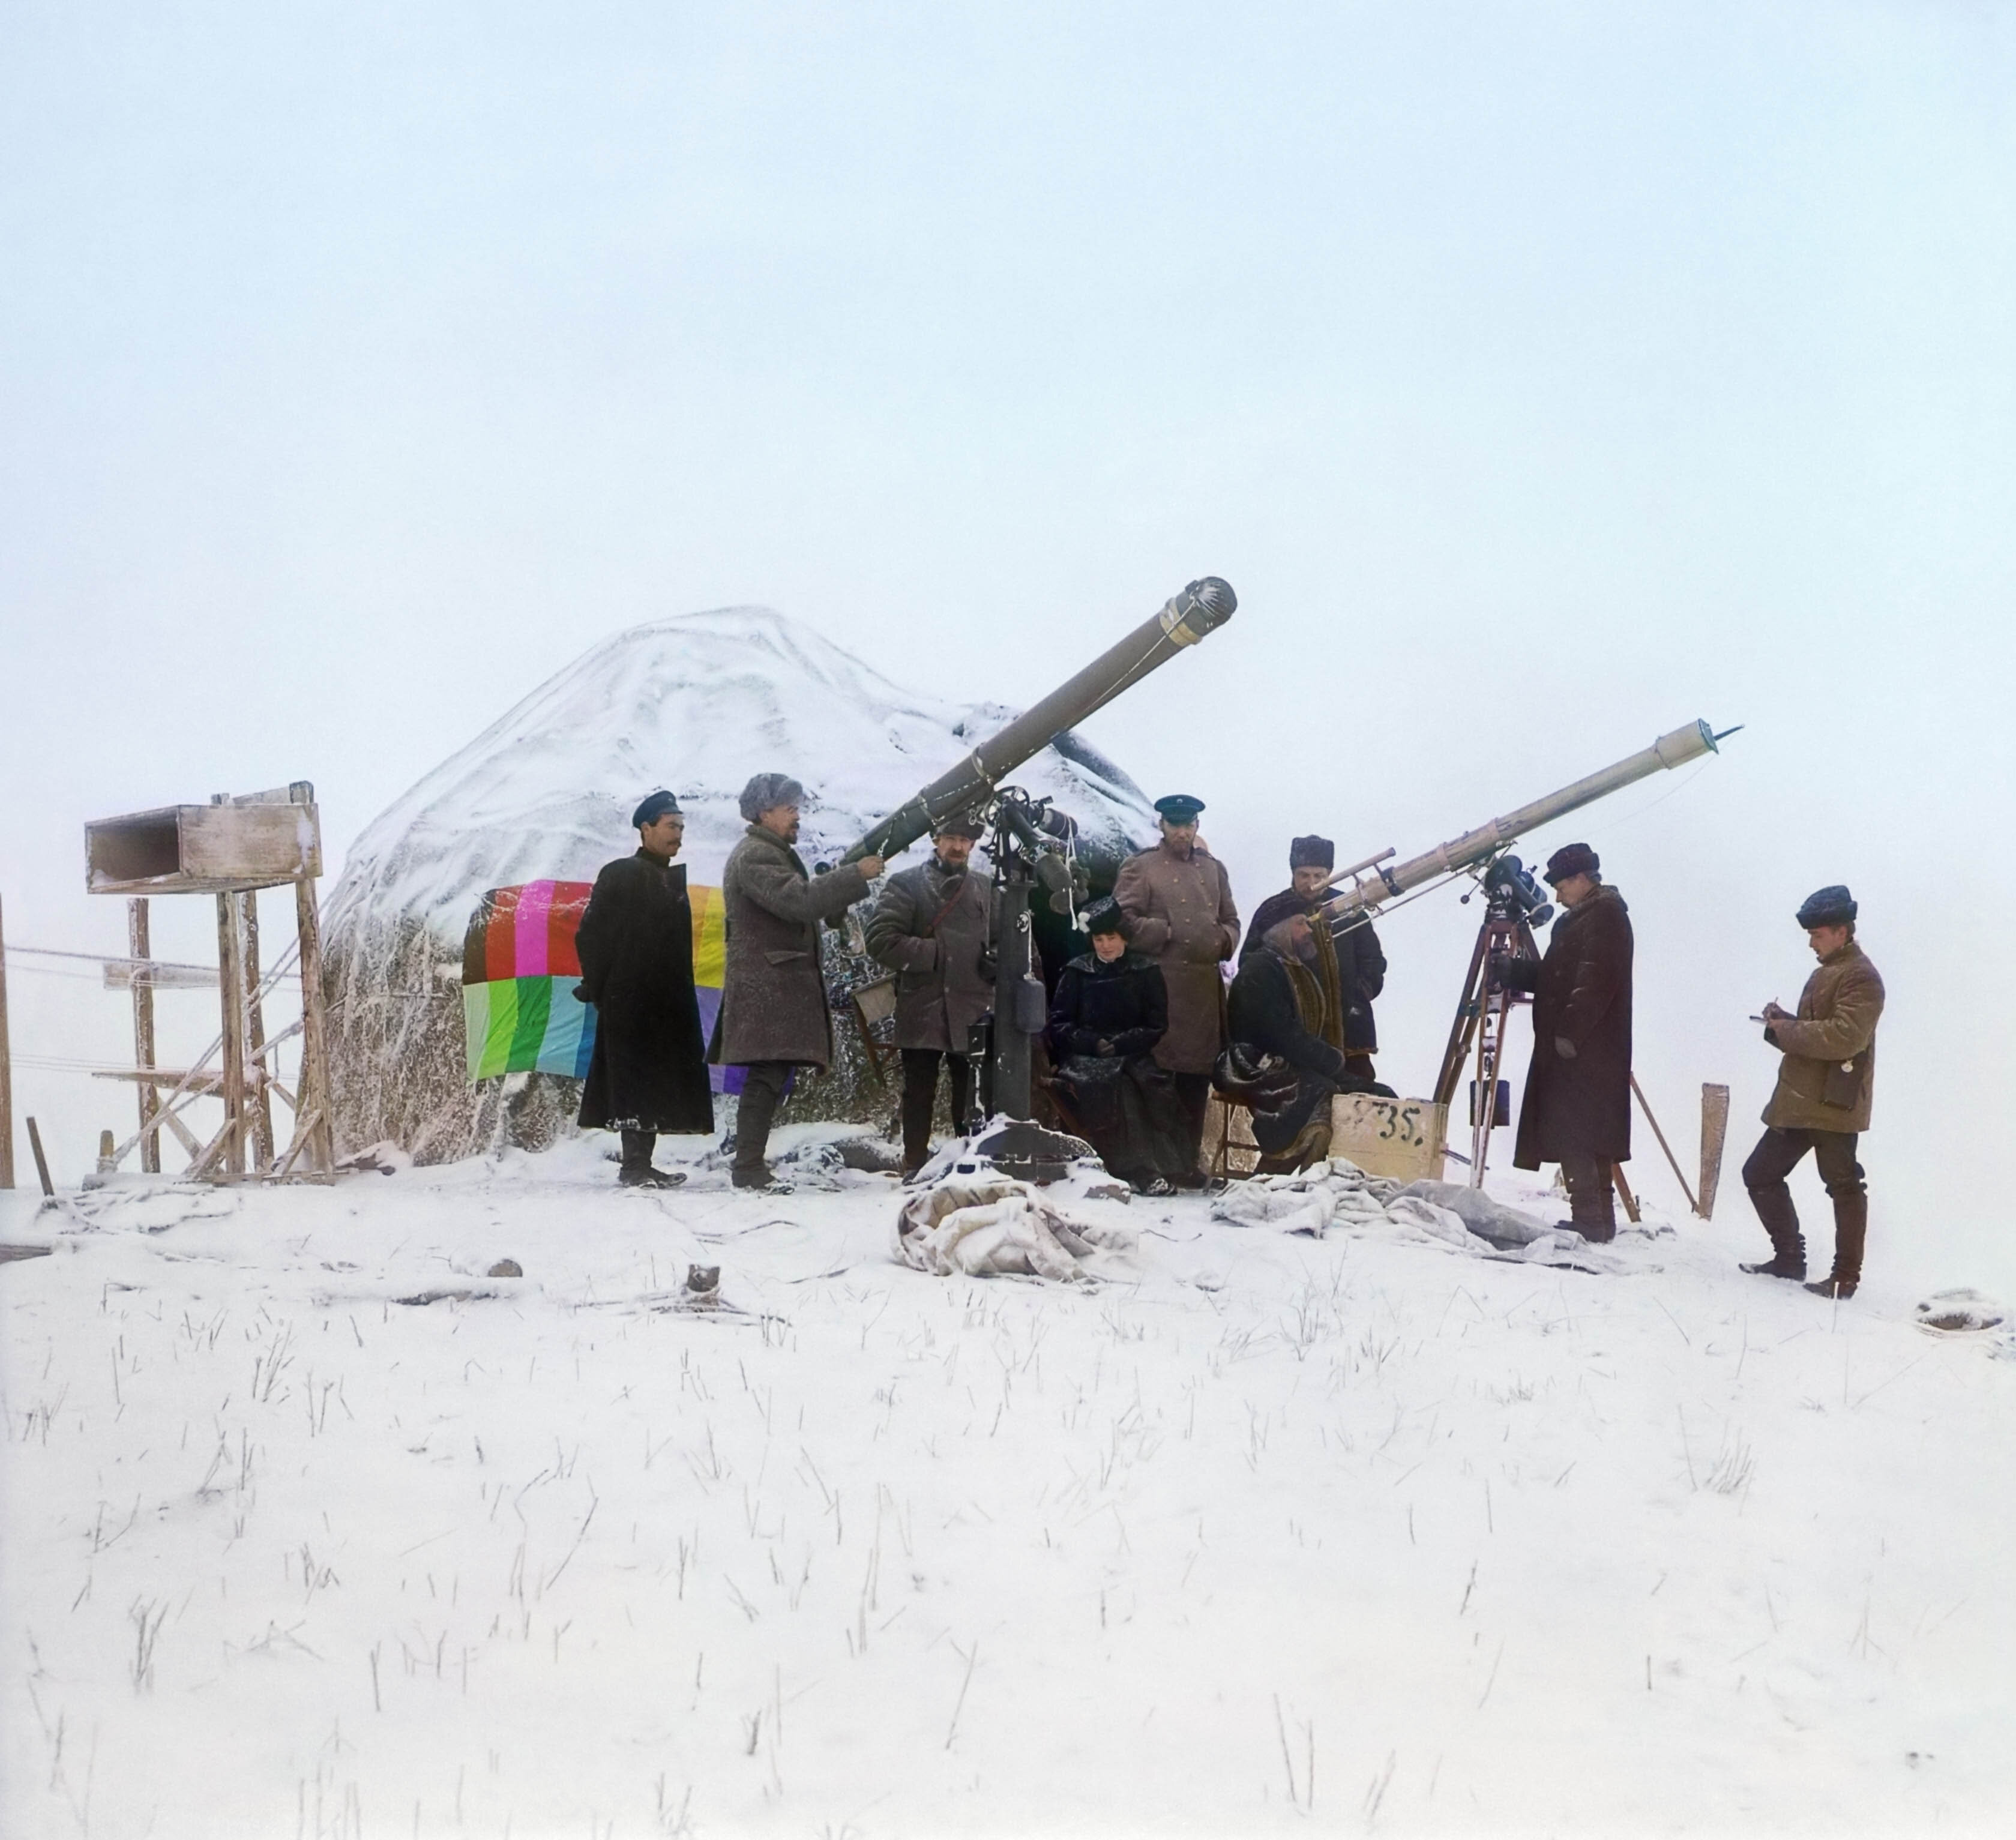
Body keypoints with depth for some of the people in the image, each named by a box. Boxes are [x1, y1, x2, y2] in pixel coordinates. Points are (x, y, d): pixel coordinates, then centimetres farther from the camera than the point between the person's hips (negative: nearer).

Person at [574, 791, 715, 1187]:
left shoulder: (674, 880, 17)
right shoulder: (620, 875, -3)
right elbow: (590, 935, -7)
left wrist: (683, 997, 11)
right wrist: (597, 988, -9)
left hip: (668, 1005, 7)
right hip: (628, 1002, -7)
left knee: (655, 1089, 7)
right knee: (635, 1082, -9)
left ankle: (641, 1165, 12)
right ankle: (635, 1165, -8)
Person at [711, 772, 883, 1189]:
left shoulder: (773, 854, 25)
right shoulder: (754, 856, -11)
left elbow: (800, 905, 22)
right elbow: (798, 901, -24)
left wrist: (846, 881, 8)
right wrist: (855, 875, -20)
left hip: (779, 986, 11)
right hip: (766, 987, -11)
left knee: (770, 1077, 9)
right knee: (767, 1077, -13)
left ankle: (750, 1165, 11)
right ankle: (748, 1168, -14)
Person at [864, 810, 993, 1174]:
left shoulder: (983, 890, 14)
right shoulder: (907, 885, 0)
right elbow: (881, 940, -10)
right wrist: (935, 954, -14)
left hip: (973, 1012, 4)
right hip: (922, 1010, -3)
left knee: (972, 1096, 8)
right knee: (919, 1093, 5)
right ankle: (915, 1166, 13)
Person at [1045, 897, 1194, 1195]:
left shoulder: (1146, 972, 11)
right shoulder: (1076, 973, 12)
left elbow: (1157, 1026, 6)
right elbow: (1058, 1025, 7)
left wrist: (1119, 1044, -8)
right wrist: (1095, 1044, -9)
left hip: (1134, 1056, 1)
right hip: (1085, 1057, -1)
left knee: (1149, 1080, -32)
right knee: (1116, 1086, -32)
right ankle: (1141, 1170, -37)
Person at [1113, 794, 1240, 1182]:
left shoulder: (1213, 869, 19)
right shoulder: (1140, 868, 4)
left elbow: (1231, 920, 25)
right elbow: (1124, 919, -5)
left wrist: (1223, 941, 5)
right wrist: (1166, 932, -9)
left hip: (1206, 987, 5)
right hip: (1160, 987, -5)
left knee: (1198, 1079, 8)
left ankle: (1188, 1161, 17)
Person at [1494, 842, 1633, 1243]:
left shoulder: (1605, 917, -9)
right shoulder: (1579, 919, 22)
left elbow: (1597, 981, -20)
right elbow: (1555, 976, 23)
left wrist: (1569, 1032, -23)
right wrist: (1513, 971, 10)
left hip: (1584, 1053, -10)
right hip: (1572, 1049, 10)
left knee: (1572, 1137, -13)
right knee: (1586, 1139, 11)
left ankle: (1589, 1221, -14)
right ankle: (1598, 1223, 14)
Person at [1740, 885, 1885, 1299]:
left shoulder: (1860, 977, -13)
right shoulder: (1827, 971, 19)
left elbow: (1842, 1037, -25)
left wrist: (1785, 1029, -16)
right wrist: (1783, 1024, 4)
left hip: (1833, 1105, -10)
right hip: (1797, 1102, 10)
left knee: (1843, 1187, -1)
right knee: (1761, 1175, 11)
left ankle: (1846, 1276, 6)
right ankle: (1789, 1258, 19)